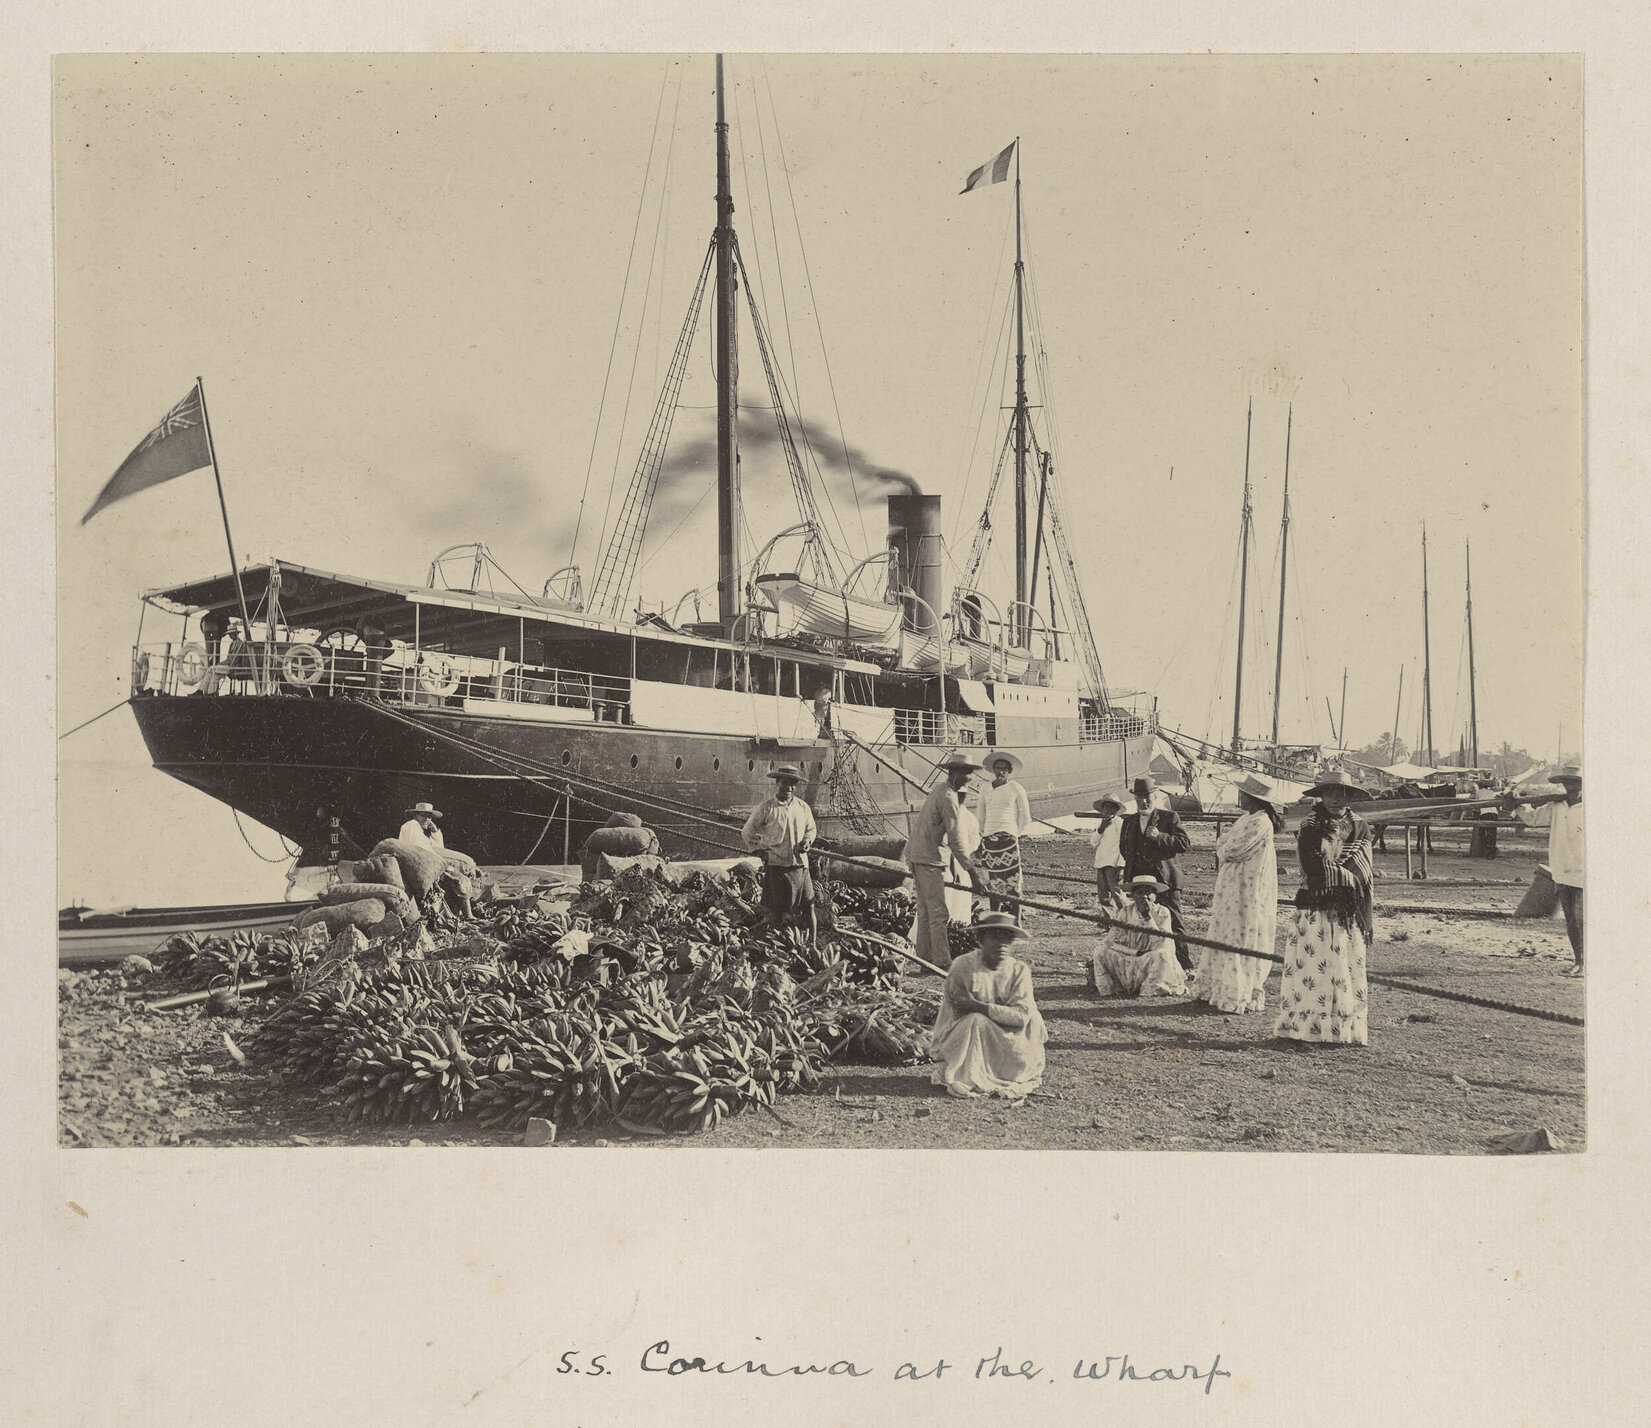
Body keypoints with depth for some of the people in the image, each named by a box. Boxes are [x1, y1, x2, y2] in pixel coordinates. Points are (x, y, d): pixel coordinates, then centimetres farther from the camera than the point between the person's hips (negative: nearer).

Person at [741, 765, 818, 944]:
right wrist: (758, 850, 1)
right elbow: (747, 832, 7)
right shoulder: (766, 808, -4)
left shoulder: (803, 808, 8)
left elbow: (810, 829, 23)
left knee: (808, 905, 4)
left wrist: (807, 842, 2)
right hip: (776, 864, -4)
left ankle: (812, 943, 16)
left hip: (800, 864, 4)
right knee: (777, 909, 0)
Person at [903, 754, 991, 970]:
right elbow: (955, 839, -20)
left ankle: (924, 958, 18)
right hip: (930, 859, -10)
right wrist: (972, 871, -19)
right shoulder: (948, 797, -16)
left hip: (917, 855, 10)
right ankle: (942, 962, -8)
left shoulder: (939, 790, 15)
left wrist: (971, 856, 28)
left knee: (925, 910, 13)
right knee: (938, 913, -8)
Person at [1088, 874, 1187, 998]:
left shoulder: (1162, 913, -6)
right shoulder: (1126, 912, -2)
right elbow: (1110, 942, -8)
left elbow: (1161, 945, -18)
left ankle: (1151, 992, -22)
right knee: (1100, 951, -19)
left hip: (1152, 967, -2)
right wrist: (1136, 953, -20)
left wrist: (1149, 917, -23)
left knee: (1162, 955, -34)